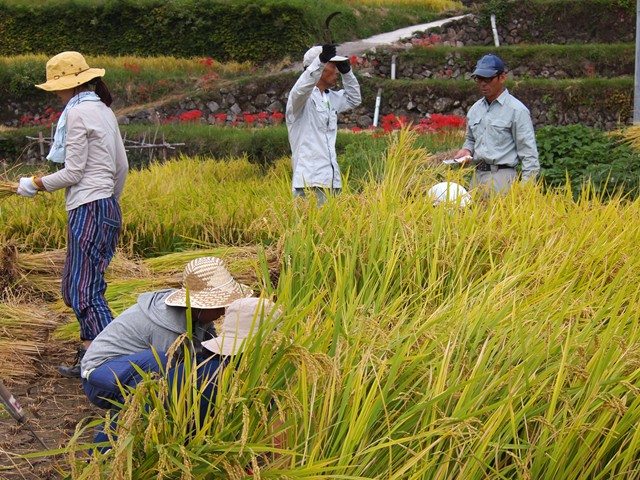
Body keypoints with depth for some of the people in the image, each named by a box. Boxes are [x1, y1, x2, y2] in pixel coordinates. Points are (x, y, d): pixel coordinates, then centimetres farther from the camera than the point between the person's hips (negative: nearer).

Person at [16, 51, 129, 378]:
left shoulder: (77, 113, -10)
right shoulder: (104, 111, 16)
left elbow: (73, 173, -13)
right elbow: (122, 167, 19)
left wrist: (35, 185, 0)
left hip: (88, 210, -10)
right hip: (107, 207, 10)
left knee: (85, 291, -10)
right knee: (75, 287, 15)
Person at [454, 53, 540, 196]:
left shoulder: (516, 110, -5)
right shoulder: (475, 109, 15)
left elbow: (528, 153, -7)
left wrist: (526, 187, -14)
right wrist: (466, 150, 7)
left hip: (502, 178, -6)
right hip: (478, 177, 6)